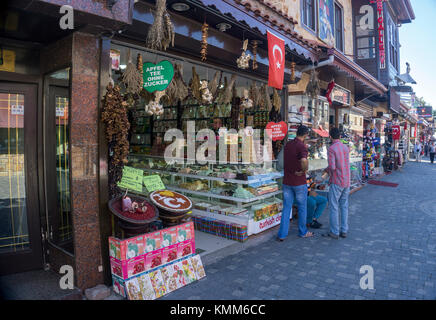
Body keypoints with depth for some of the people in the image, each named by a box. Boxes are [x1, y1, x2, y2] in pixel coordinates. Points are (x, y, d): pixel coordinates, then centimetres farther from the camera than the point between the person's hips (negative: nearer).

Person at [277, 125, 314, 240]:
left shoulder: (287, 145, 5)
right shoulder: (302, 146, -17)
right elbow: (304, 161, -37)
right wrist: (304, 170, -16)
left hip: (287, 181, 6)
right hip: (299, 182, -5)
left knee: (286, 208, 10)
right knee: (302, 208, 12)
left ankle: (282, 234, 9)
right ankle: (303, 232, 27)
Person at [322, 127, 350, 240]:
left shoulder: (331, 149, -14)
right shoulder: (346, 148, 9)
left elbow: (332, 167, -20)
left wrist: (327, 170, 2)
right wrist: (328, 169, 20)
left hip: (336, 182, -7)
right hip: (347, 181, 7)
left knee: (333, 207, 1)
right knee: (344, 206, 13)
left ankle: (334, 232, 6)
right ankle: (344, 231, 18)